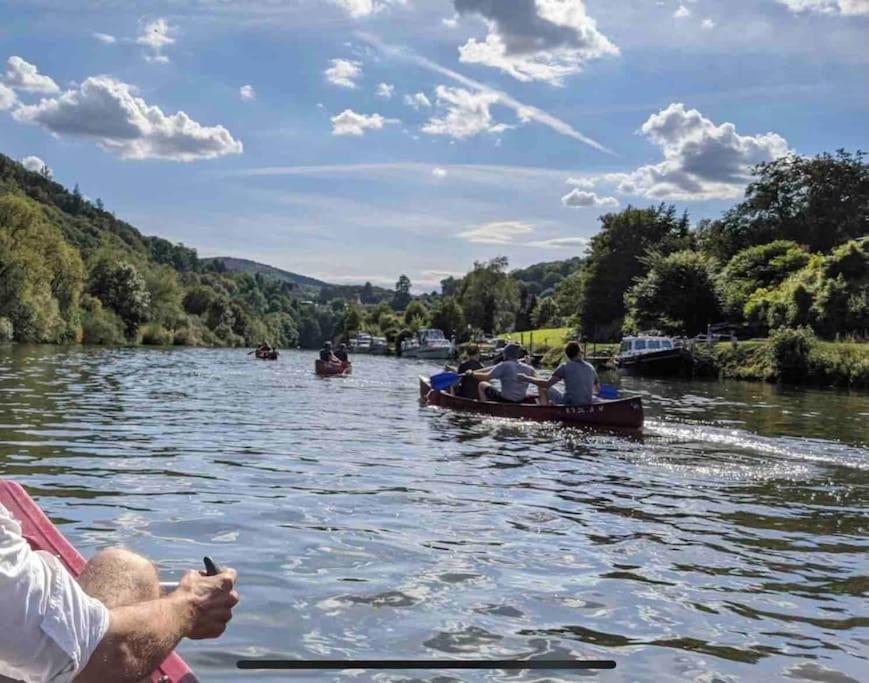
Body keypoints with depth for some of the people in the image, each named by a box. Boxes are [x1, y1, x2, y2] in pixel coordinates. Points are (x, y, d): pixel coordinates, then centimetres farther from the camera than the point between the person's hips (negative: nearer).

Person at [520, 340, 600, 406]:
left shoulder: (565, 367, -8)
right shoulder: (591, 368, 6)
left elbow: (547, 384, -15)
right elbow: (598, 389, 18)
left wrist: (526, 378, -5)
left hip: (569, 404, -4)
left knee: (543, 387, 9)